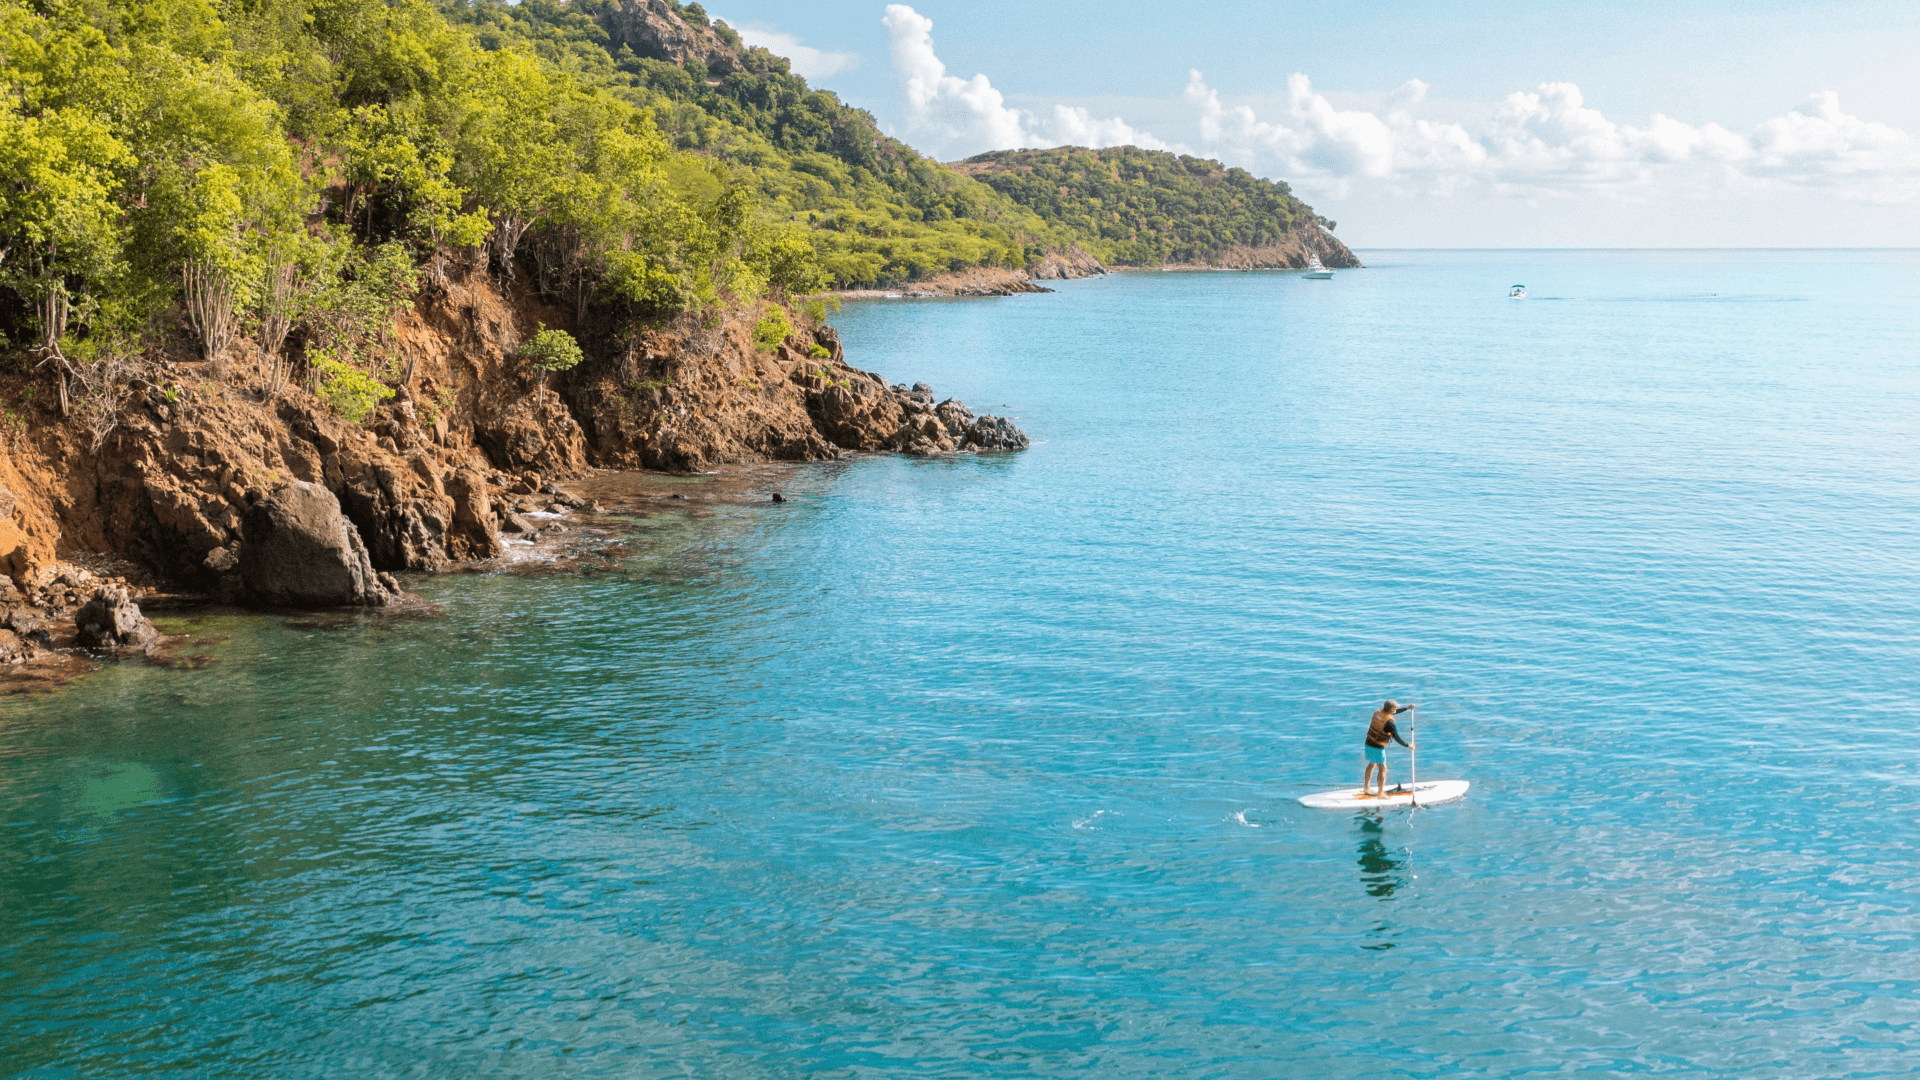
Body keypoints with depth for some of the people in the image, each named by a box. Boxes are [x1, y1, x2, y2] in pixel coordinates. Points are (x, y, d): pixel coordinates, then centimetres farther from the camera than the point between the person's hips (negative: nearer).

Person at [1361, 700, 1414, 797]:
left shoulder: (1377, 712, 0)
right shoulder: (1389, 722, -23)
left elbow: (1394, 712, 17)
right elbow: (1397, 738, -14)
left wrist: (1407, 708, 19)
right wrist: (1408, 745, -1)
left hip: (1369, 743, 8)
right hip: (1378, 747, -8)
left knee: (1372, 764, 25)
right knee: (1382, 769, 4)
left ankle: (1366, 788, 36)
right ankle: (1381, 794, 10)